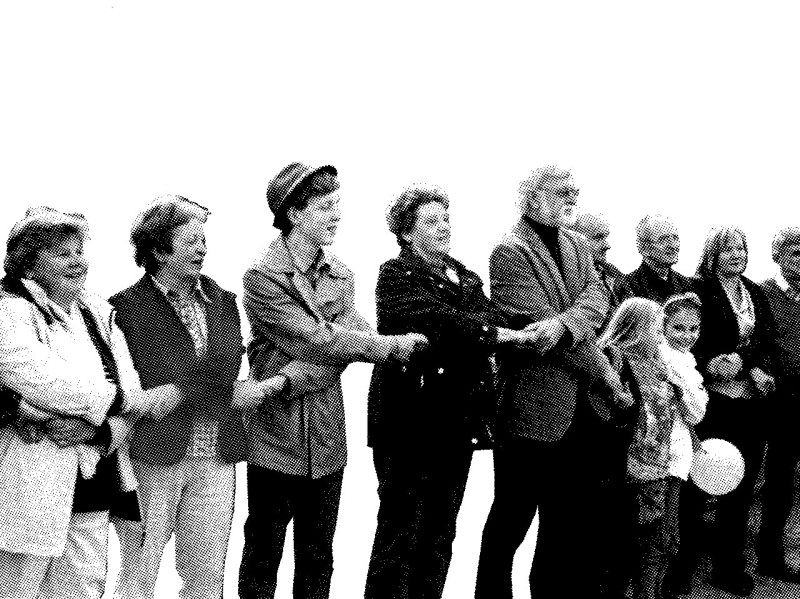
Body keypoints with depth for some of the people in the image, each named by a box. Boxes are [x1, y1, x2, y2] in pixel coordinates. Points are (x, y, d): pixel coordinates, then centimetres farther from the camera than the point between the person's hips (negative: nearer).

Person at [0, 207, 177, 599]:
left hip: (94, 487, 6)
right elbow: (43, 381, -20)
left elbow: (127, 387, 5)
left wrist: (95, 428, -15)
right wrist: (136, 401, -16)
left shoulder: (98, 313, 12)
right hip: (33, 489, -6)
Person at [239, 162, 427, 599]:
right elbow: (319, 341, -19)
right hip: (276, 437, -5)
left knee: (318, 559, 14)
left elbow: (350, 336, -7)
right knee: (264, 553, 8)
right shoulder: (263, 277, -11)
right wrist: (393, 346, -16)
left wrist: (292, 379, -22)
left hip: (327, 440, 5)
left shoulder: (339, 274, 8)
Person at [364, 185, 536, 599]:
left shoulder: (463, 276, 18)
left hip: (459, 420, 7)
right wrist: (511, 335, -20)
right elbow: (440, 320, -20)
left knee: (440, 534, 13)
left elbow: (494, 317, 1)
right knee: (400, 533, -2)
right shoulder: (397, 275, -4)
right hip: (412, 420, -7)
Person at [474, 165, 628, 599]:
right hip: (532, 411, -7)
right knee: (511, 521, 6)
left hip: (580, 409, 7)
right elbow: (540, 322, -18)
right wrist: (603, 371, -13)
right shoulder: (510, 253, -11)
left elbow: (596, 297, -3)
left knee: (573, 520, 17)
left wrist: (562, 323, -25)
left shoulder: (577, 245, 13)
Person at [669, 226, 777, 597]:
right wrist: (752, 368, -18)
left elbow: (768, 340, 8)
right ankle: (682, 566, 12)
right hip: (713, 399, -5)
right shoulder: (698, 291, -3)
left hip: (752, 401, 5)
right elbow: (697, 344, -10)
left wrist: (743, 362, -12)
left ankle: (729, 566, 22)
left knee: (741, 485, 10)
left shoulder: (756, 294, 15)